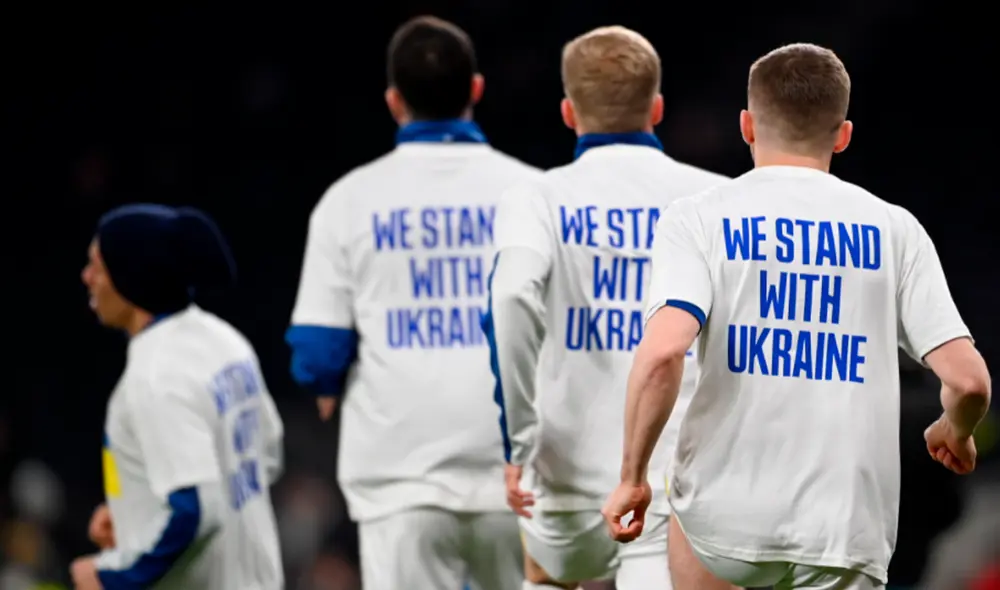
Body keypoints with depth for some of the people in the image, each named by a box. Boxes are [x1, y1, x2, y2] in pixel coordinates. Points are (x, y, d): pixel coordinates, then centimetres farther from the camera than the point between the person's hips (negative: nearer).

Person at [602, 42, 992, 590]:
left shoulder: (698, 219, -1)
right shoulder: (894, 229, 4)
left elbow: (662, 354, -18)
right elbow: (967, 378, -2)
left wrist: (632, 477, -5)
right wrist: (955, 434, 22)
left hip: (728, 519, -1)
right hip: (849, 527, 1)